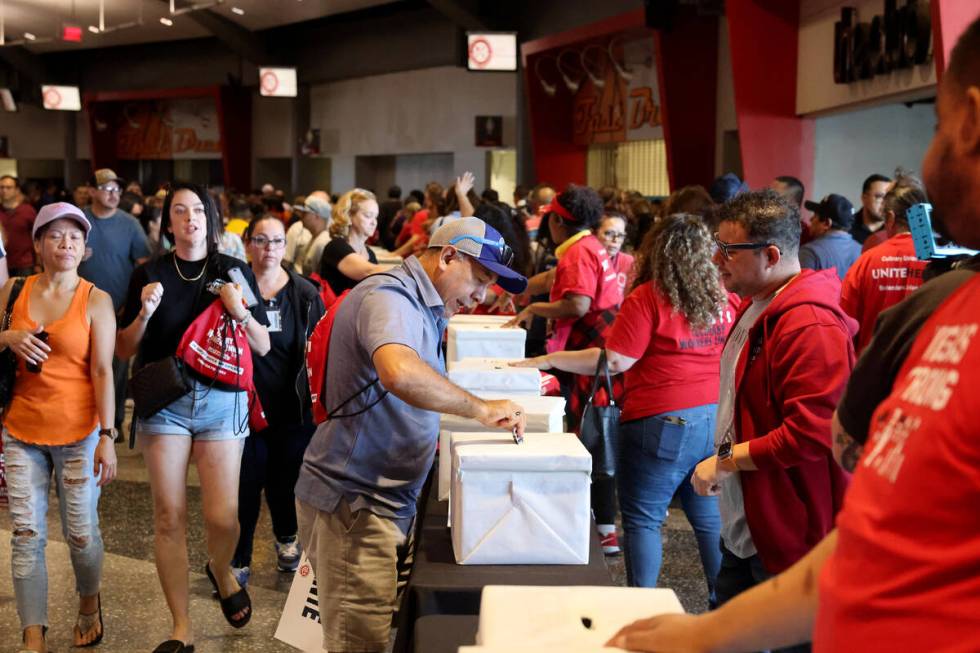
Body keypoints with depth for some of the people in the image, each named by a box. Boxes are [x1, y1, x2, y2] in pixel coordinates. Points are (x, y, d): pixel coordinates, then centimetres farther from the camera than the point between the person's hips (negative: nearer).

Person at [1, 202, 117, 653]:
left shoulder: (96, 301, -4)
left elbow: (103, 371, -8)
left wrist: (107, 437, -14)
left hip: (78, 433, -2)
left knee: (81, 532, 4)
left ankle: (89, 603, 33)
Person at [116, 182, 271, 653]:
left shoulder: (235, 271, 5)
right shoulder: (149, 274, 5)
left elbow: (263, 347, 6)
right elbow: (124, 350, 7)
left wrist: (240, 312, -12)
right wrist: (144, 312, -10)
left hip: (222, 398, 0)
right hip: (164, 398, 1)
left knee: (223, 517, -7)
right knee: (169, 517, -1)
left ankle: (221, 571, 29)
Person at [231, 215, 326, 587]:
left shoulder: (305, 294, 2)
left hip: (293, 407, 2)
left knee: (286, 479, 14)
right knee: (246, 482, 1)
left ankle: (286, 536, 40)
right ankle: (239, 559, 15)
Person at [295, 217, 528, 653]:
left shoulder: (421, 307, 14)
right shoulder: (388, 297, -18)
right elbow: (399, 373, -38)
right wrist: (481, 409, -31)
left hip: (385, 500, 10)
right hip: (353, 501, -10)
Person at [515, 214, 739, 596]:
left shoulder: (648, 298, -11)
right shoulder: (726, 299, 5)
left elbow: (615, 361, -16)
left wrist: (549, 360, -10)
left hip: (664, 421, -6)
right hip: (717, 420, 6)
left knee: (642, 519, 6)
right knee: (712, 518, 14)